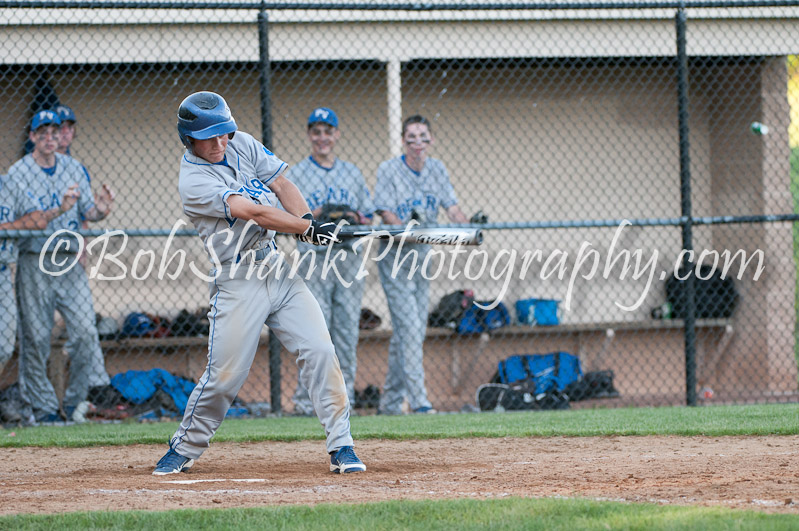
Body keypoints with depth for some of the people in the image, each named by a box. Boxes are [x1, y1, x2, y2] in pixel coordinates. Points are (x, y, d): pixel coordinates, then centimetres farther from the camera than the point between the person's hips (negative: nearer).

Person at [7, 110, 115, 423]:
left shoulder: (73, 169, 12)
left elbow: (87, 212, 14)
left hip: (69, 262, 3)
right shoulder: (18, 173, -1)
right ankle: (43, 406, 7)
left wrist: (100, 210, -11)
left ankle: (76, 401, 6)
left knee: (85, 331, -6)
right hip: (33, 261, -3)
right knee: (36, 337, -2)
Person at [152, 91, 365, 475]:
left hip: (280, 268, 6)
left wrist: (306, 219, -11)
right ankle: (184, 448, 17)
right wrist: (307, 228, -20)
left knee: (320, 352, -7)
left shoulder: (242, 144, 7)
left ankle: (342, 447, -4)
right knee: (224, 376, -5)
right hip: (238, 282, -6)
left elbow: (281, 185, 8)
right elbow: (251, 212, -21)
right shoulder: (193, 180, -15)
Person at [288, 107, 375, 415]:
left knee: (347, 329, 2)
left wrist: (356, 218, -4)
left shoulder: (352, 173, 16)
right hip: (314, 259, -4)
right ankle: (306, 399, -7)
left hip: (349, 258, 4)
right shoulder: (295, 176, 5)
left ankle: (344, 398, 6)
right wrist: (317, 214, -16)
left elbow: (368, 218, 17)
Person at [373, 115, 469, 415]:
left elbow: (452, 208, 1)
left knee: (414, 330, 8)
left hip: (422, 255, 6)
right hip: (395, 256, -6)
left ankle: (390, 402, 17)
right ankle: (418, 401, -15)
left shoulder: (437, 170, 7)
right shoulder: (389, 170, -8)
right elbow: (387, 214, -16)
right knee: (409, 327, -13)